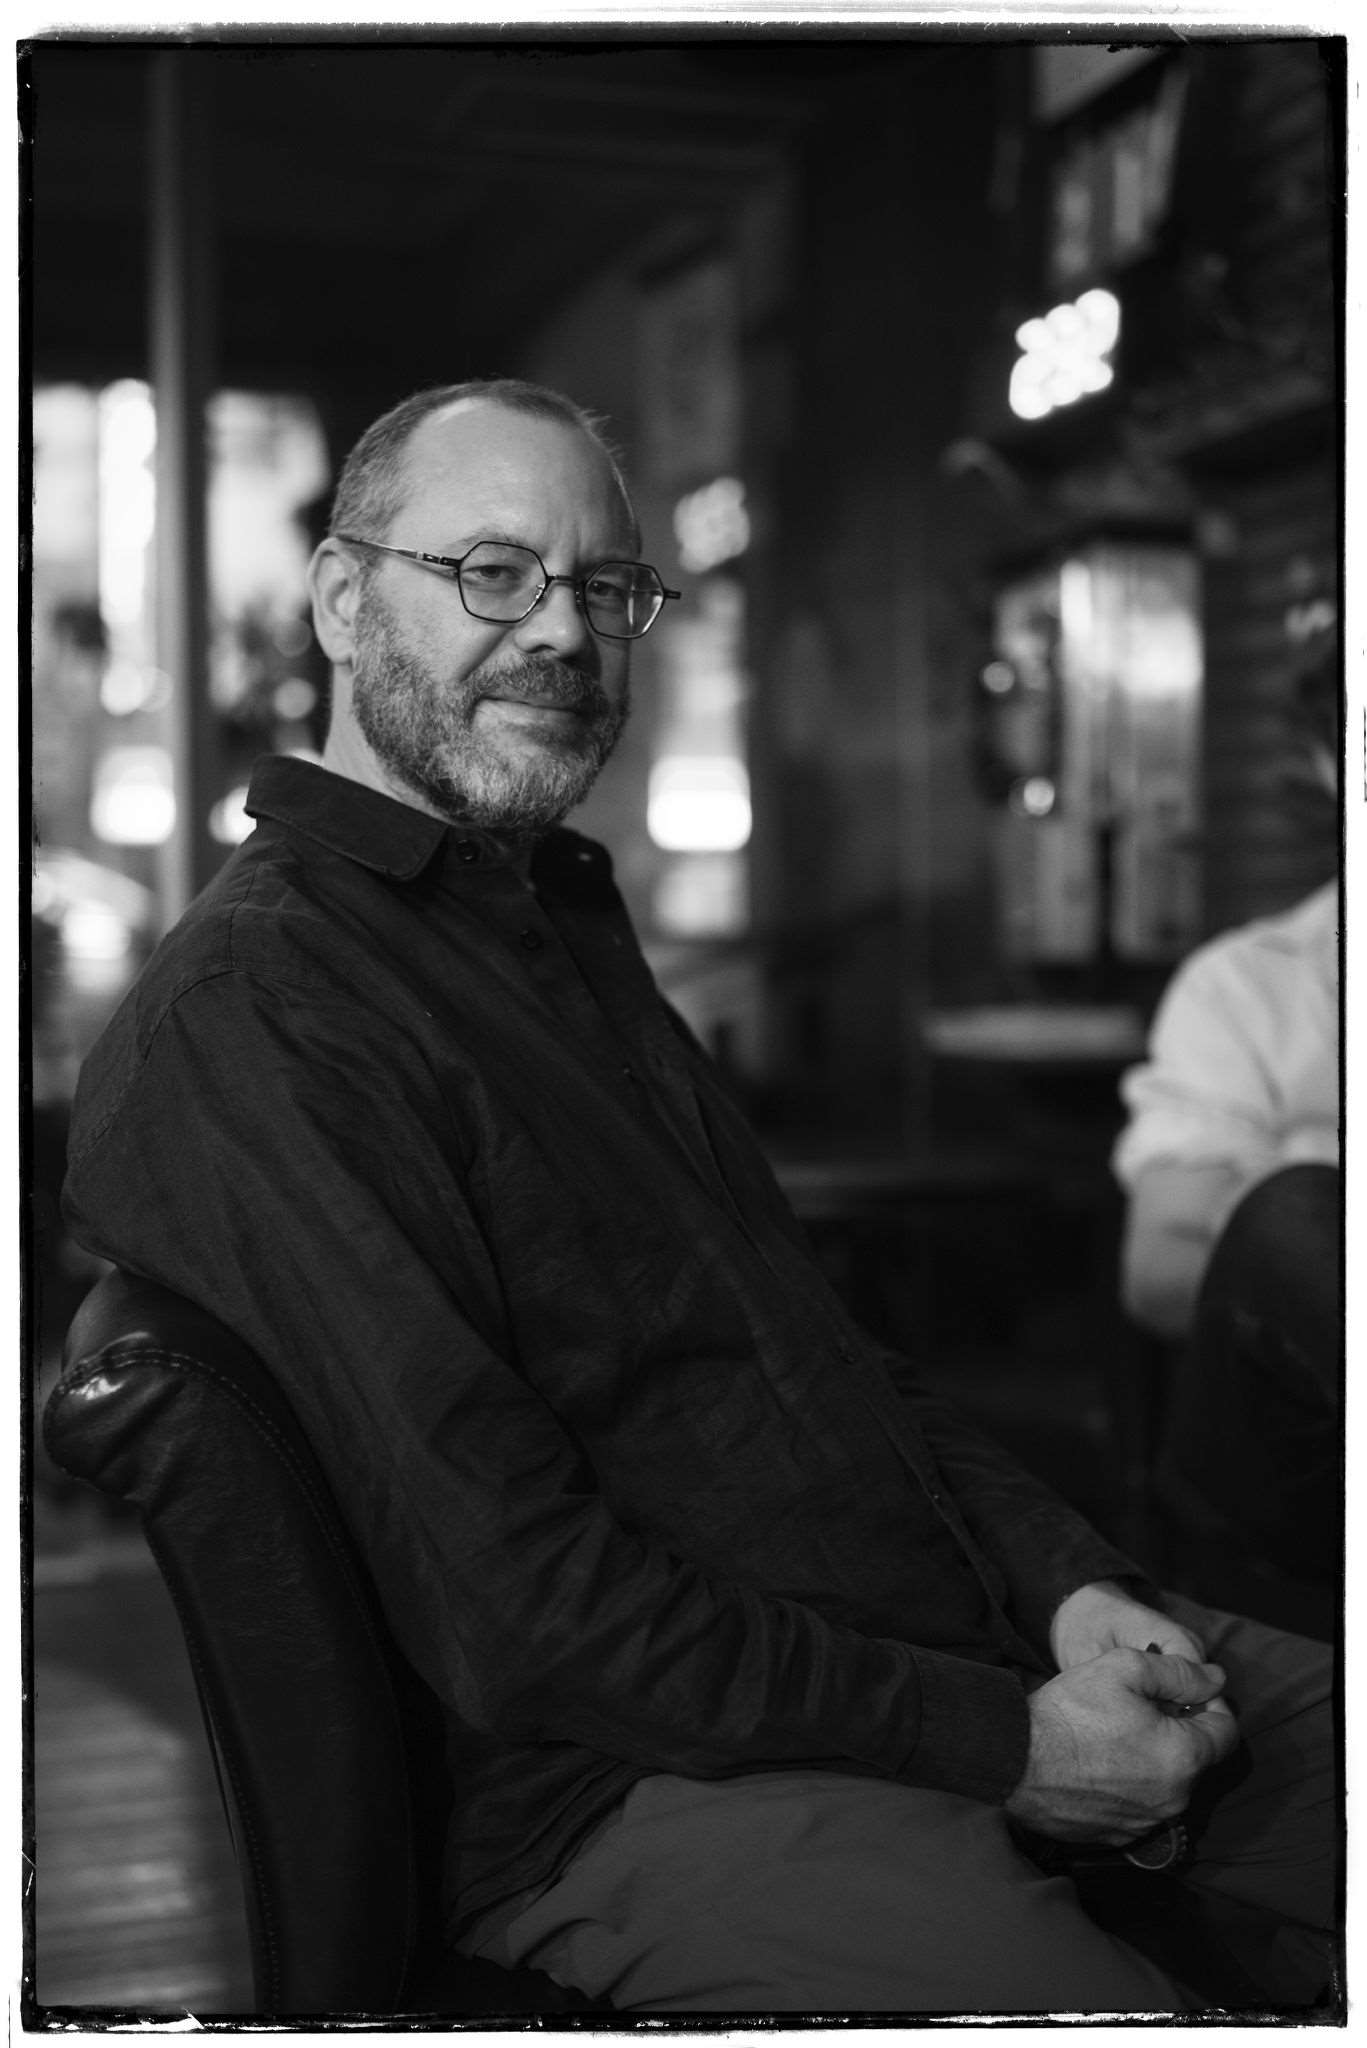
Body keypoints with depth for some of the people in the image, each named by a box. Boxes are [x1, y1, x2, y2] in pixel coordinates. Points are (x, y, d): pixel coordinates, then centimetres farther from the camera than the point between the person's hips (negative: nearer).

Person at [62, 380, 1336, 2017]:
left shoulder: (567, 926, 17)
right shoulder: (242, 1022, -15)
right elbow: (510, 1611, -19)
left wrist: (1068, 1582, 2)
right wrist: (995, 1738, -16)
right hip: (626, 1779, -9)